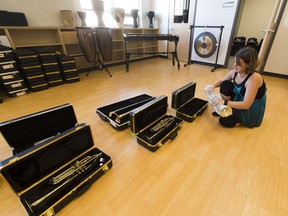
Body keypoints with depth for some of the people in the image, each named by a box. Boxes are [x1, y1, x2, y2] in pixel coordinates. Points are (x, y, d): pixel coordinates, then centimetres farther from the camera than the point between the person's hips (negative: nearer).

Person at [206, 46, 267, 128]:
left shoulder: (254, 78, -33)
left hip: (252, 110, -6)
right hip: (240, 101, 7)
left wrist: (224, 102, -41)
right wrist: (213, 86, -19)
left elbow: (246, 104, -35)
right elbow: (221, 81, 4)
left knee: (224, 121, -20)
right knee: (225, 85, -15)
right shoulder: (235, 72, -13)